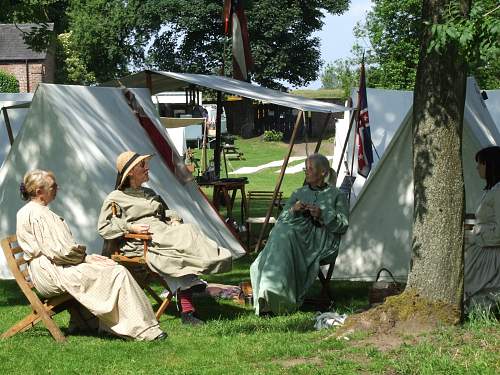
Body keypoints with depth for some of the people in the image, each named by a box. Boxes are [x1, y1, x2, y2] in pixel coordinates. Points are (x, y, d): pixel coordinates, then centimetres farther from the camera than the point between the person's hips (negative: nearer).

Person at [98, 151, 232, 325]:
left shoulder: (150, 194, 29)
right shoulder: (115, 198, 7)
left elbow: (166, 212, 34)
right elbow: (103, 228, 2)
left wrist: (175, 220, 9)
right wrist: (130, 227, -10)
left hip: (163, 235, 6)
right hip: (140, 244, -6)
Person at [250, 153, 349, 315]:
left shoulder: (336, 195, 17)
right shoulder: (299, 193, 28)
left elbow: (343, 224, 5)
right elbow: (281, 219, 20)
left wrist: (322, 214, -9)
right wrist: (293, 210, -2)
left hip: (321, 242, -4)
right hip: (297, 233, 4)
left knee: (287, 236, -36)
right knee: (281, 233, -35)